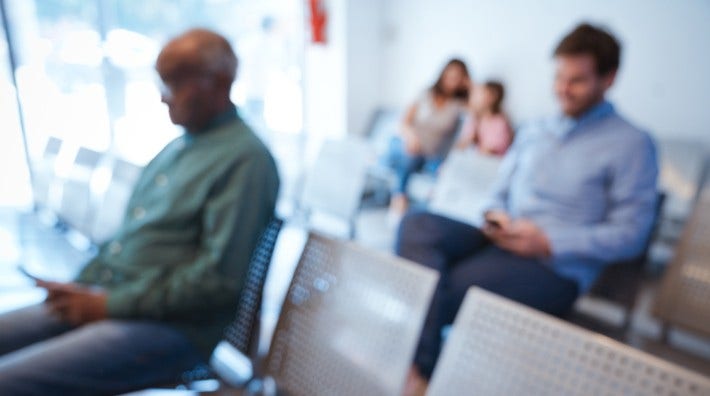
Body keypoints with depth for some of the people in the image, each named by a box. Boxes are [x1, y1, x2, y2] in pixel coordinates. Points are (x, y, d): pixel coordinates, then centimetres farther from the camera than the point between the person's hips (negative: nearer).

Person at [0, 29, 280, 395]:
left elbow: (219, 278, -19)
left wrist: (110, 304, -14)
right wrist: (81, 287, 5)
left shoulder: (245, 159, -13)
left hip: (168, 328, -9)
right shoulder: (176, 149, 16)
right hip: (105, 299, 9)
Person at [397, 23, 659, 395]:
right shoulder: (533, 133, 20)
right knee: (417, 224, -23)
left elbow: (631, 234, -6)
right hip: (500, 240, 6)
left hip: (556, 268, -6)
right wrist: (496, 216, -2)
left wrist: (548, 241, -16)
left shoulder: (631, 144, 1)